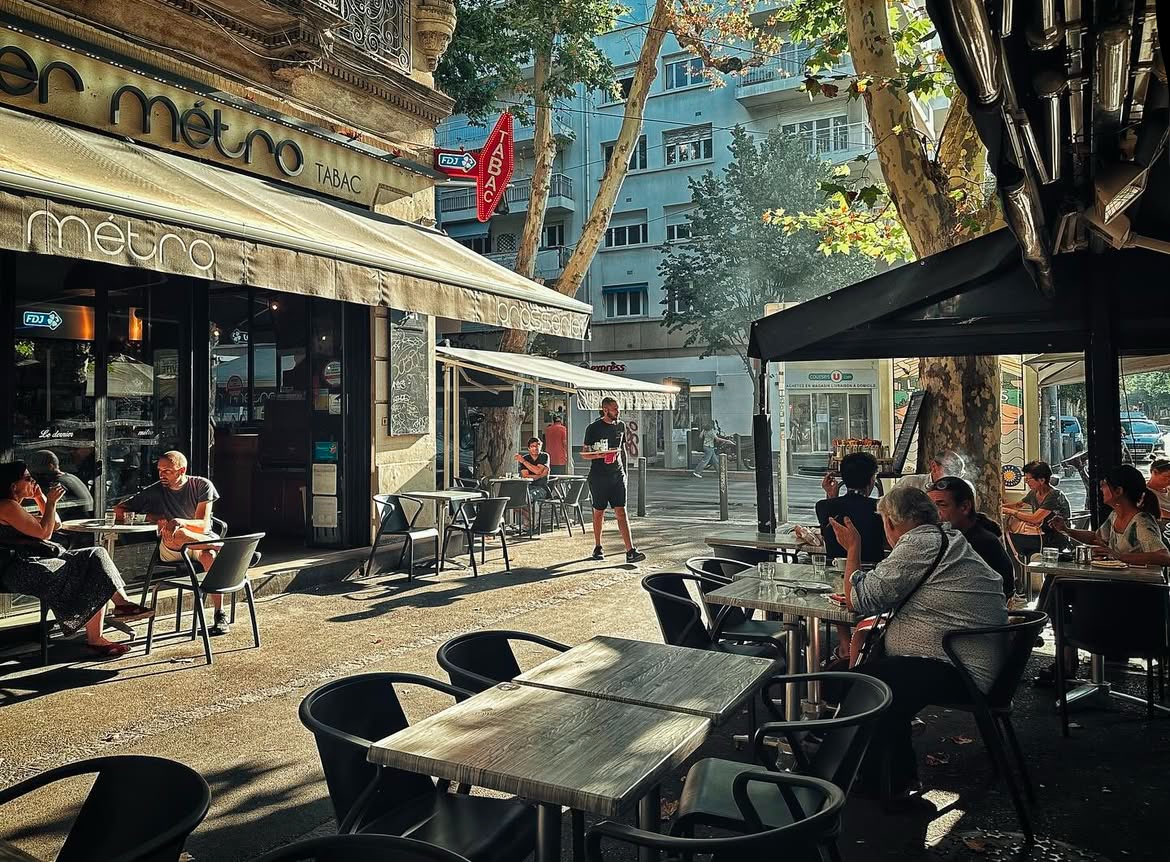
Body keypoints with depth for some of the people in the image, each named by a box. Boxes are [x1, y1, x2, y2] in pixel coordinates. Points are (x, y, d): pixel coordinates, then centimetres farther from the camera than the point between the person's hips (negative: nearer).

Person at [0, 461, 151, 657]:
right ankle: (94, 639, -15)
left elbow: (56, 524, 26)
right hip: (22, 570, -11)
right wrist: (51, 502, -7)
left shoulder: (16, 507, 23)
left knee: (96, 555, -4)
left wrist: (40, 498, 18)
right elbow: (44, 532, -16)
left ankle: (122, 603, -19)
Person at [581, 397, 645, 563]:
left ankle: (630, 551, -12)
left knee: (621, 511, -5)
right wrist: (601, 455, -21)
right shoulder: (593, 428, -4)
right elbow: (584, 455, -3)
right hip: (598, 476, -3)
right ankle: (597, 547, 23)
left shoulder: (621, 426, 11)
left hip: (617, 475, 3)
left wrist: (624, 471, 19)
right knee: (599, 512, 7)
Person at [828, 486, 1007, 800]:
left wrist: (853, 548, -1)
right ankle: (900, 777, 21)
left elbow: (859, 600, -12)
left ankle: (871, 786, 8)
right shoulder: (948, 538, 16)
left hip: (958, 673, -11)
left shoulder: (919, 543, -15)